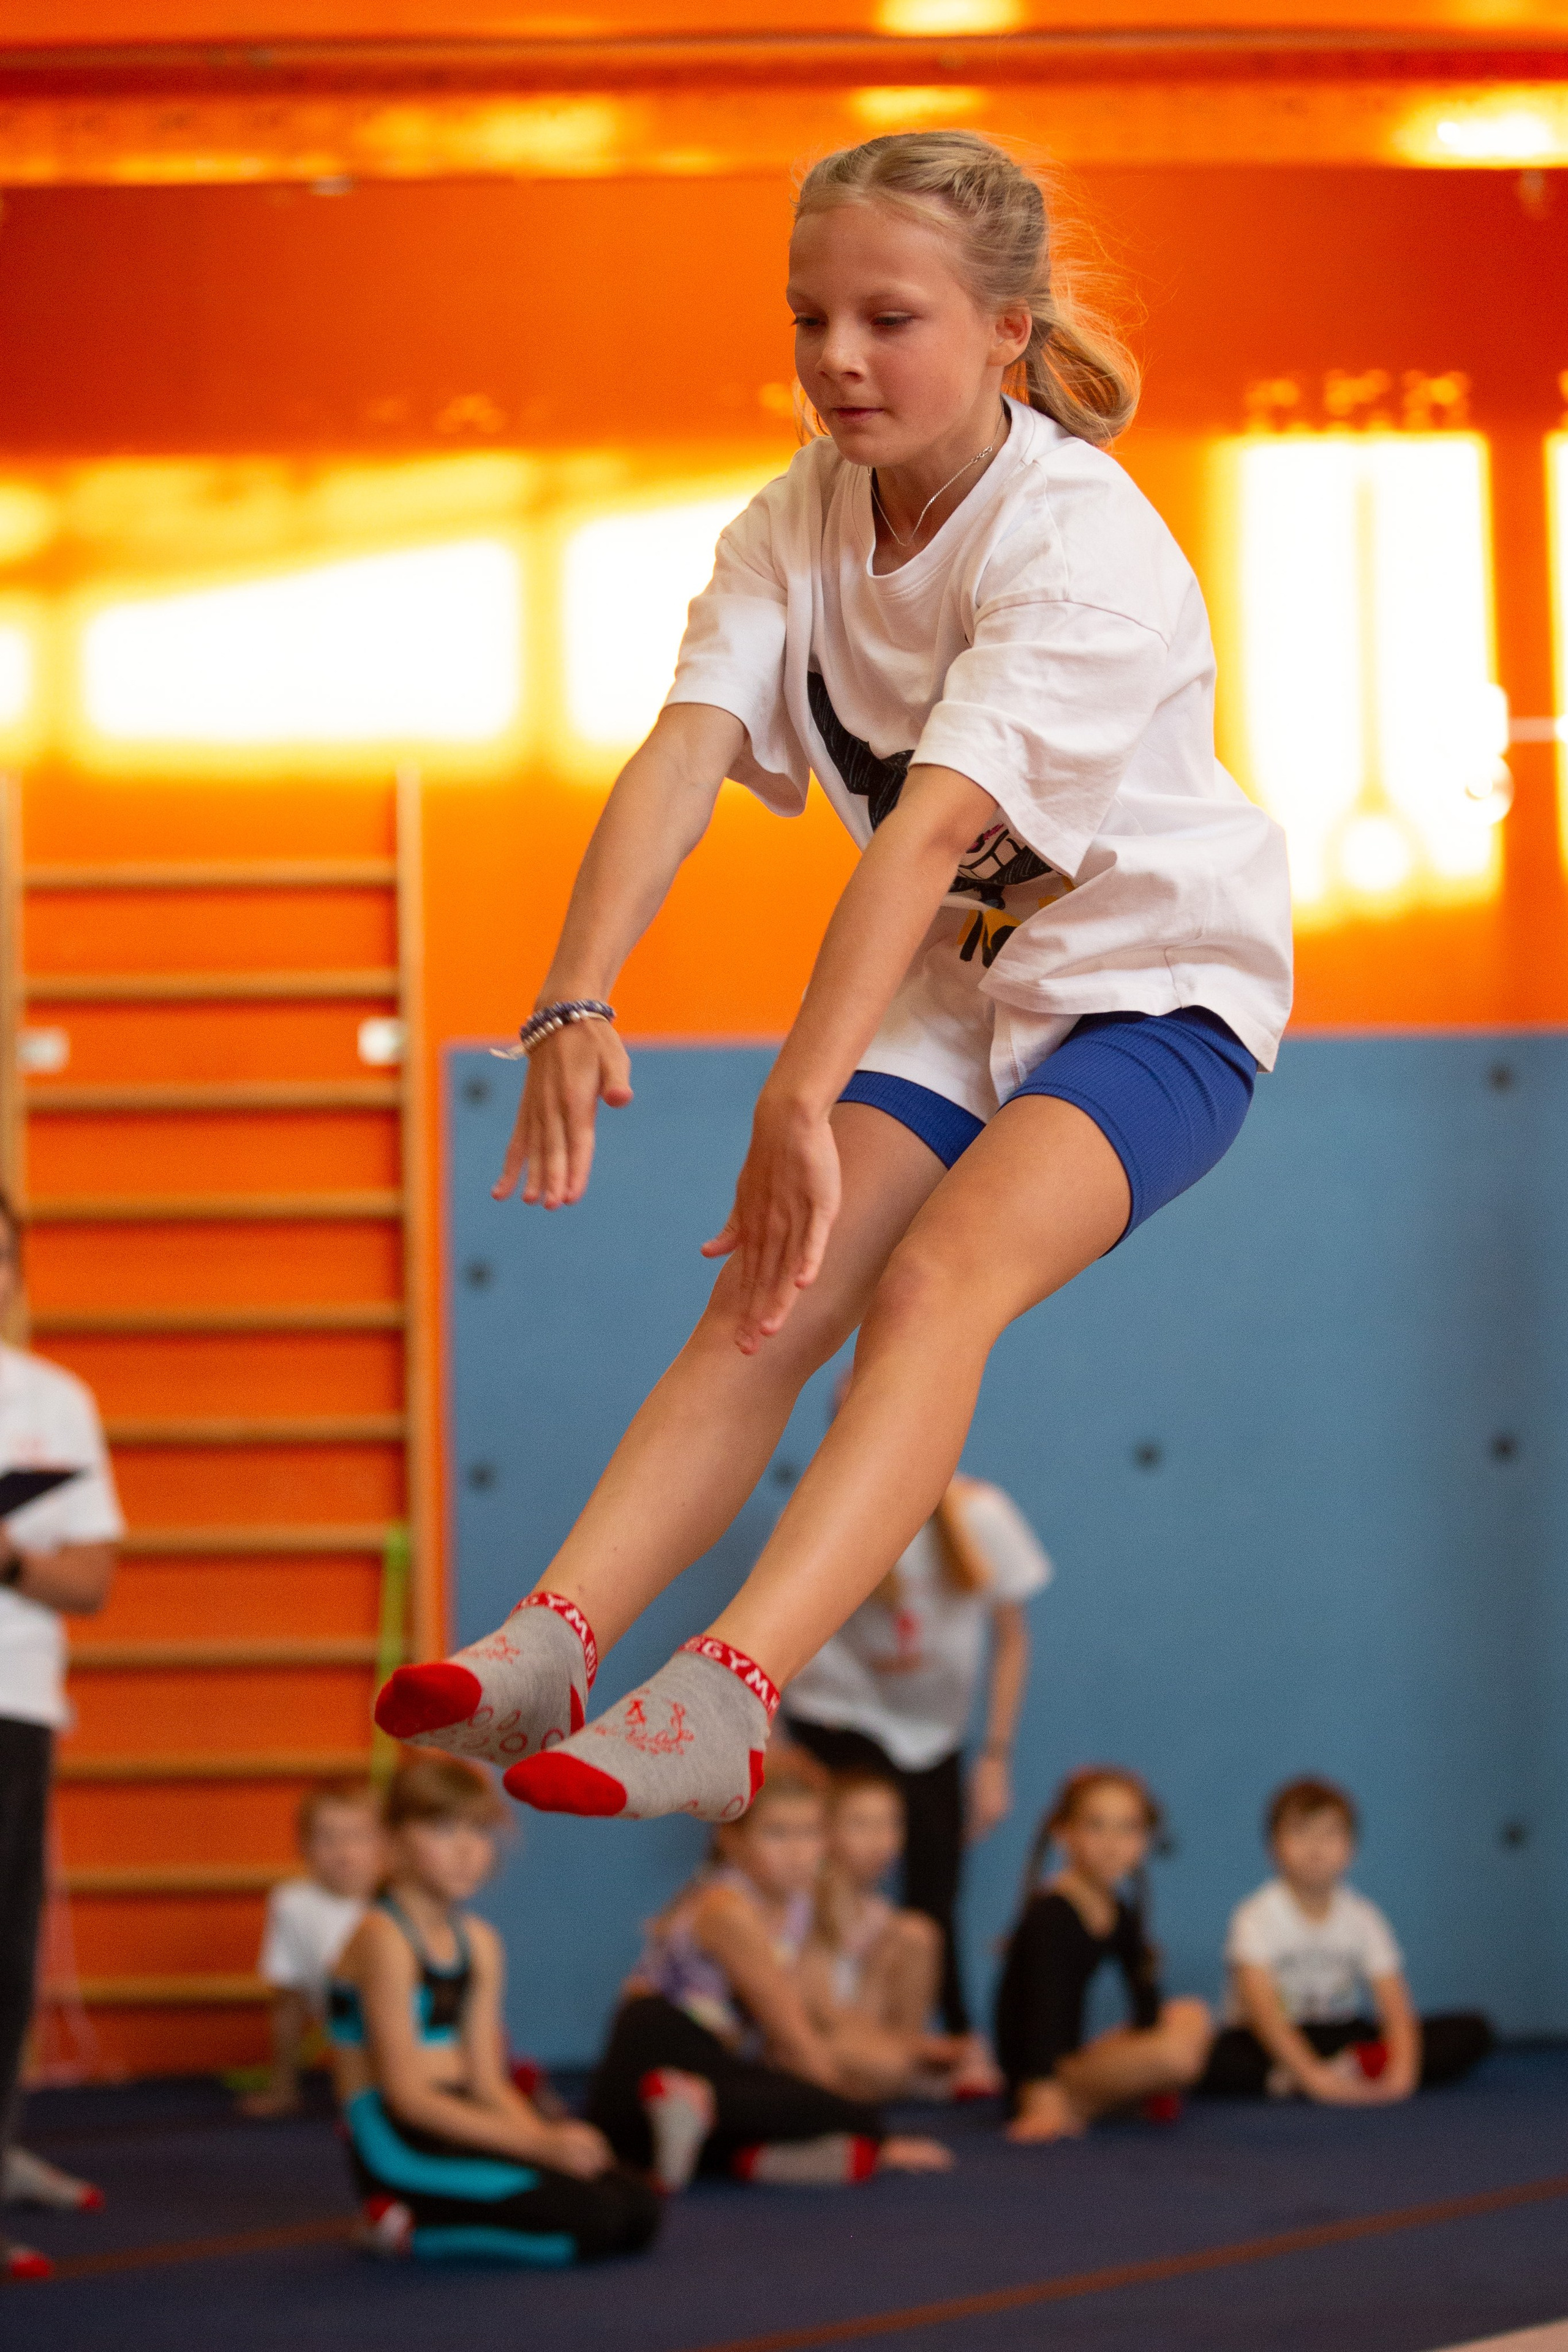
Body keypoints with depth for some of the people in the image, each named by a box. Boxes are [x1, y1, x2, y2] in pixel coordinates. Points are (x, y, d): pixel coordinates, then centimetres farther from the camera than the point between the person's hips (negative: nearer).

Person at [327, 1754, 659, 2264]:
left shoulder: (477, 1942, 14)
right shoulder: (385, 1940, -13)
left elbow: (486, 2083, 11)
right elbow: (408, 2095, -17)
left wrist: (546, 2138, -10)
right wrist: (539, 2145, -19)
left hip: (457, 2130, 9)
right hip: (401, 2151, -9)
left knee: (637, 2210, -4)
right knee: (592, 2220, -22)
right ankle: (412, 2230, -6)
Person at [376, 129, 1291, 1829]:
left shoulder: (1079, 544, -25)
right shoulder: (796, 525, -4)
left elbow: (932, 828, -37)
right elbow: (684, 752, -20)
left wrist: (805, 1093, -47)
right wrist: (576, 1003, -36)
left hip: (1158, 979, -6)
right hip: (949, 989, 7)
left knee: (939, 1274, -30)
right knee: (773, 1293, -16)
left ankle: (728, 1698, -45)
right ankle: (552, 1639, -30)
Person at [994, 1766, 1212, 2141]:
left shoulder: (1121, 1915, 7)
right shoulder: (1050, 1917, -19)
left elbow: (1146, 2004, 10)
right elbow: (1044, 2009, -29)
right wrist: (1044, 2103, -38)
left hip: (1074, 2063, 9)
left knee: (1191, 2017, 15)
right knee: (1178, 2054, -23)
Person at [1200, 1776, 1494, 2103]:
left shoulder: (1361, 1918, -2)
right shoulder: (1257, 1918, -14)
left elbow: (1395, 2006, -12)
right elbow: (1263, 2009, -27)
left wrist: (1401, 2071, -32)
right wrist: (1312, 2075, -40)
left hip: (1345, 2037, 4)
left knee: (1472, 2031, -14)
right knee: (1216, 2059, -41)